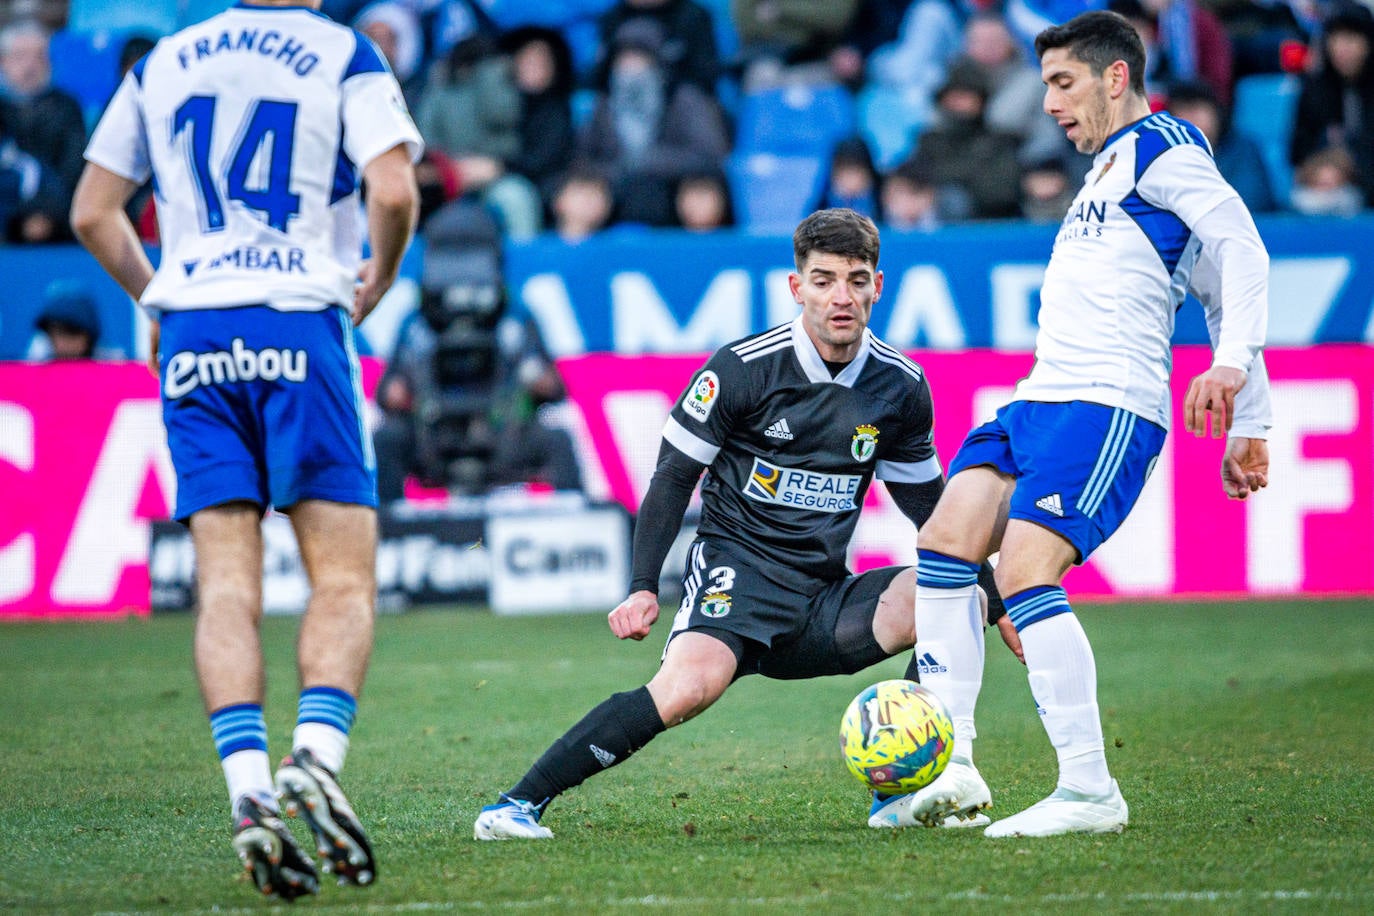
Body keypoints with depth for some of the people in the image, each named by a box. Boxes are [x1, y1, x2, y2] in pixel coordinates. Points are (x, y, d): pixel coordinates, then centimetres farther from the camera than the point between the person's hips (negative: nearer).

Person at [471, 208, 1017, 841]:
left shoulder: (901, 386, 5)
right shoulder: (743, 368, -9)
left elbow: (925, 499, 19)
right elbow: (674, 474, -2)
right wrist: (643, 588, -10)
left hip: (824, 595, 5)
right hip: (736, 568, -4)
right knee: (689, 686, -34)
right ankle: (520, 803, -28)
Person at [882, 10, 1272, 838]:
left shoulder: (1159, 145, -1)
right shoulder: (1111, 169, 28)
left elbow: (1240, 247, -14)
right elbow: (1218, 292, 28)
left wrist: (1232, 366, -26)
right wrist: (1249, 427, 25)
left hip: (1109, 408, -10)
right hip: (1040, 400, 10)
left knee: (1024, 572, -20)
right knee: (945, 543, -3)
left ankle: (1090, 791, -16)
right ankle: (950, 771, -4)